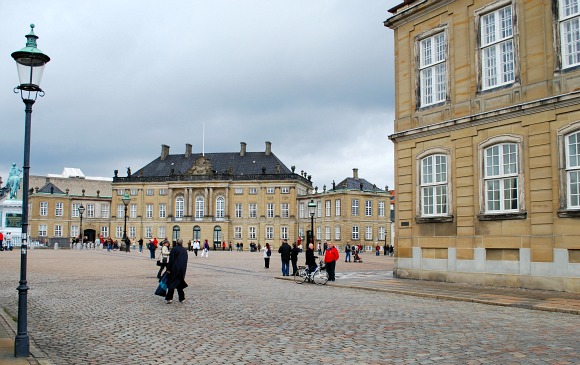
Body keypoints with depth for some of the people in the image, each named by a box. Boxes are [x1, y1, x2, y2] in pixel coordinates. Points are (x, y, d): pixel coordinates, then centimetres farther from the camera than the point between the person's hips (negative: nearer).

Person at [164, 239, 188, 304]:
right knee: (179, 283, 15)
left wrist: (168, 269, -9)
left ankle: (169, 298, -3)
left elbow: (171, 260, -13)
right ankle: (181, 298, 15)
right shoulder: (185, 250, 7)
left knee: (172, 283, 2)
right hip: (182, 269, 5)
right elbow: (186, 260, 12)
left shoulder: (174, 249, -10)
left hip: (174, 269, -5)